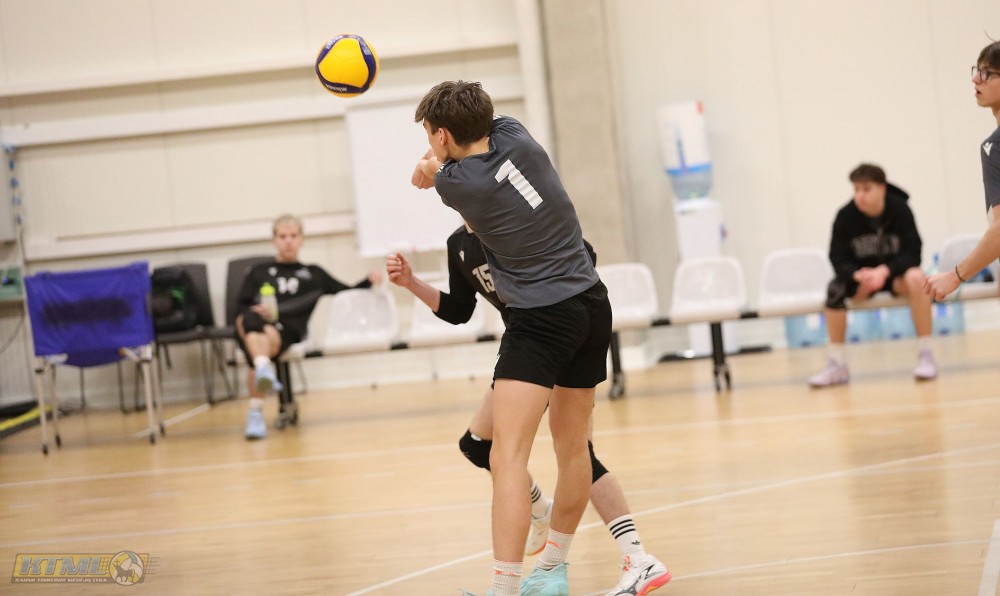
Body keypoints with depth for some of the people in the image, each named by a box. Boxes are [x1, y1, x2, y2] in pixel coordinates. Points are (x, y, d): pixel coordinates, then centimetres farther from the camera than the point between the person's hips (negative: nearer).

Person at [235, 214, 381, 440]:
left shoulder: (313, 273, 33)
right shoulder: (258, 272, 32)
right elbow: (240, 305, 18)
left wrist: (369, 280, 9)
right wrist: (255, 311, -5)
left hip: (288, 329, -1)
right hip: (253, 324, 1)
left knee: (270, 335, -40)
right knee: (249, 320, -40)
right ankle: (263, 368, -67)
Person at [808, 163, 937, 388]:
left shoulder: (899, 209, -17)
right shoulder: (846, 216, -15)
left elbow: (912, 253, -19)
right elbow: (838, 258, -12)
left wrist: (884, 271, -35)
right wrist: (858, 275, -33)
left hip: (895, 271, -2)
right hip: (861, 273, 2)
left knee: (916, 277, -35)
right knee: (835, 289, -29)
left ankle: (925, 356, -26)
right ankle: (837, 366, -17)